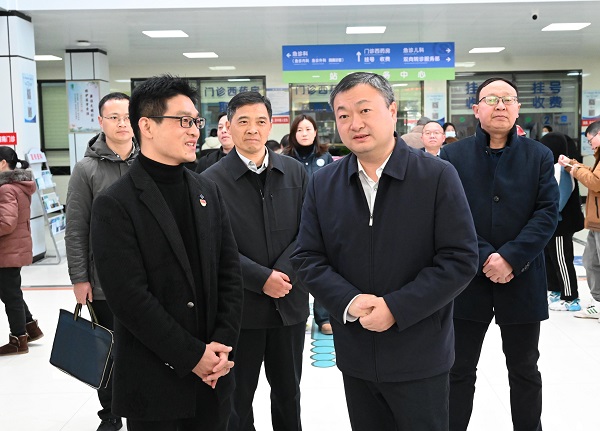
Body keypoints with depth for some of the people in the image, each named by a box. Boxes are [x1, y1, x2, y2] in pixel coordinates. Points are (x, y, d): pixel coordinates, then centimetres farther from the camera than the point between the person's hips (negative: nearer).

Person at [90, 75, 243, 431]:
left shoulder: (209, 192, 7)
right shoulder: (115, 205, -11)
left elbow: (230, 273, 5)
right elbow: (130, 297, -16)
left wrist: (223, 345, -6)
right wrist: (193, 356, -14)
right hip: (154, 381, -5)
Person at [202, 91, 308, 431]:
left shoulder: (296, 172, 3)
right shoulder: (212, 180, -6)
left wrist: (284, 273, -14)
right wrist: (262, 279, -18)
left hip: (290, 302, 3)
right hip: (239, 307, -3)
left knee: (288, 393, 19)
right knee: (238, 397, 12)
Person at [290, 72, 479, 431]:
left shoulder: (438, 176, -9)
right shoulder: (323, 184, 2)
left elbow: (460, 259, -12)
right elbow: (307, 257, 2)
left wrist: (396, 308, -19)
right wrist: (348, 301, -15)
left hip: (420, 357, -3)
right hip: (356, 356, 3)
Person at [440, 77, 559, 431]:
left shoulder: (539, 156, 3)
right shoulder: (453, 156, -1)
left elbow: (548, 213, -5)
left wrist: (511, 257, -17)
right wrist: (484, 258, -16)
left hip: (523, 281, 1)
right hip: (468, 280, -1)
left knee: (525, 371, 16)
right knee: (460, 370, 11)